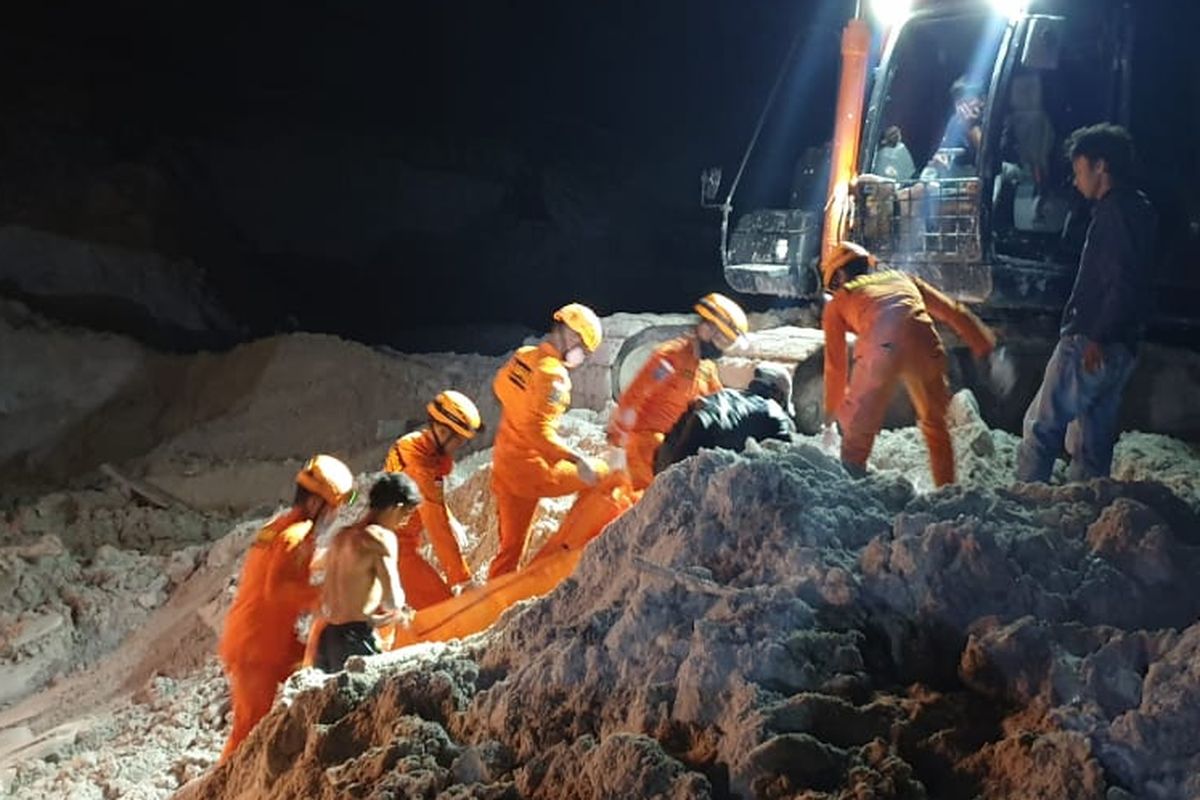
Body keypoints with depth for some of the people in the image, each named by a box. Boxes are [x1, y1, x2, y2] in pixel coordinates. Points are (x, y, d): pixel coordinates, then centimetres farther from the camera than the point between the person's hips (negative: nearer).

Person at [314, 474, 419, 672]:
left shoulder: (341, 536, 15)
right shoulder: (381, 537, -9)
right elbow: (392, 601, -16)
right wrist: (395, 610, 5)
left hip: (326, 636, 8)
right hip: (355, 641, -8)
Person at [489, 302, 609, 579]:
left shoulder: (523, 356, 5)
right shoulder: (553, 374, -19)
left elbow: (501, 385, 26)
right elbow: (539, 431, -28)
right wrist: (577, 458, -31)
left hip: (503, 466, 8)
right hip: (532, 471, -8)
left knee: (510, 547, 16)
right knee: (601, 476, 5)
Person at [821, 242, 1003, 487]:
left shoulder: (838, 302, 30)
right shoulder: (903, 279, 37)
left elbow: (835, 364, 32)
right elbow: (952, 311, 34)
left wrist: (832, 411, 40)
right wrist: (983, 344, 41)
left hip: (880, 346, -3)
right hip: (924, 344, 3)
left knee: (858, 427, 12)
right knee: (935, 423, 22)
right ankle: (947, 489, 28)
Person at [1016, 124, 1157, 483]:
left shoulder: (1117, 211, -13)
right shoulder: (1137, 209, 18)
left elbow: (1124, 284, -22)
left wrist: (1098, 337, -23)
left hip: (1090, 345, -10)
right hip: (1118, 349, 10)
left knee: (1042, 426, -6)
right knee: (1093, 440, 13)